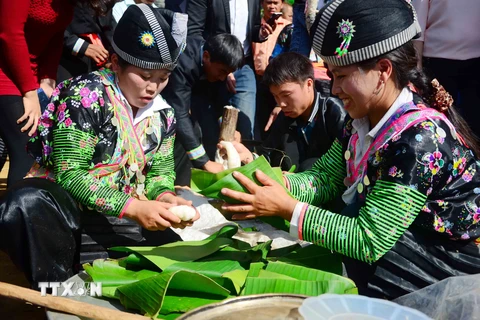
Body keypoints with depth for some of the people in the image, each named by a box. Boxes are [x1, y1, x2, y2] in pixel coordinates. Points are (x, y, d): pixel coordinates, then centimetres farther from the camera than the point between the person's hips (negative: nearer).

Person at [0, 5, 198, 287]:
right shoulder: (86, 96, -12)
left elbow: (161, 172, 11)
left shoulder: (162, 114, 6)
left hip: (122, 221, 6)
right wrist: (132, 207, -28)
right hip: (68, 210, -5)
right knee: (27, 203, -38)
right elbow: (68, 173, -18)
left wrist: (165, 197, -15)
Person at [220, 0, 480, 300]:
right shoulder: (365, 117, -4)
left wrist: (287, 208, -29)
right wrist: (266, 182, -18)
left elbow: (367, 241, -30)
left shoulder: (420, 138, -30)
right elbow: (325, 178, -1)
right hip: (398, 244, 7)